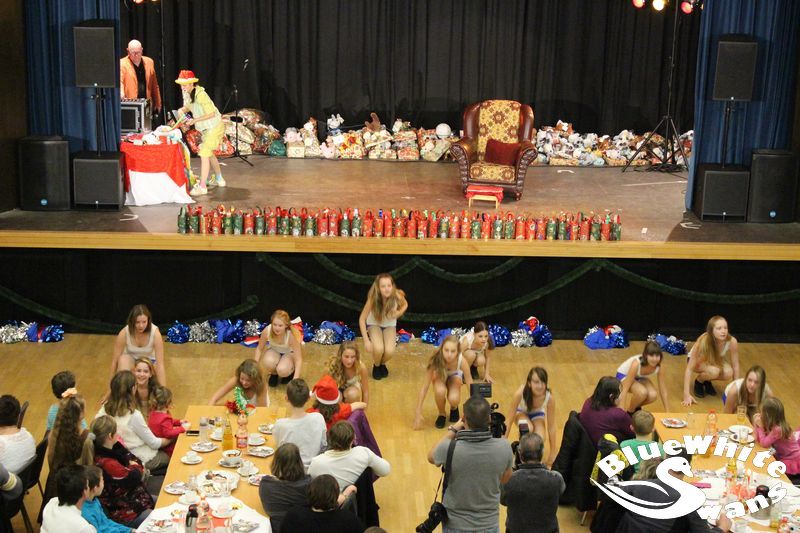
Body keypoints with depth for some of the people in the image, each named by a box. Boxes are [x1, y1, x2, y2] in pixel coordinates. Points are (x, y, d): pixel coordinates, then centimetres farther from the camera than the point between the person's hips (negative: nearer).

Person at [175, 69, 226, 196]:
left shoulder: (200, 95, -27)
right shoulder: (187, 93, -1)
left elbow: (211, 113, -26)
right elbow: (187, 107, 14)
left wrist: (194, 120, -27)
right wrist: (182, 110, -9)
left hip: (214, 127, -10)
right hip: (206, 128, 10)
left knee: (204, 154, -12)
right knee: (209, 153, 21)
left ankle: (202, 187, -10)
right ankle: (219, 179, 38)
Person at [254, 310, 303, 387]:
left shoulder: (291, 335, -35)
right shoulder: (267, 331, -29)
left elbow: (299, 360, -30)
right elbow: (259, 349, -9)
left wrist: (295, 381, -37)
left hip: (289, 353, -2)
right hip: (274, 351, 2)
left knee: (282, 370, -33)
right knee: (268, 362, -33)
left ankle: (290, 371, 5)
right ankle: (274, 374, 3)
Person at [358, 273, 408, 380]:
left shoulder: (397, 296, -28)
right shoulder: (373, 298, -32)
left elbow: (405, 305, -3)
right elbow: (362, 319, -22)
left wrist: (398, 313, -25)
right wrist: (366, 340, -27)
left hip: (390, 325, 2)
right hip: (374, 324, -1)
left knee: (389, 351, -23)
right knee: (378, 349, -29)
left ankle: (382, 364, 14)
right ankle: (376, 366, 6)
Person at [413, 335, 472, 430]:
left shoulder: (462, 361, -37)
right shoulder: (435, 360, -38)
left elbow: (471, 386, -25)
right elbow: (425, 387, -31)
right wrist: (418, 413, -32)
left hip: (454, 376, 0)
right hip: (440, 376, 0)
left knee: (453, 399, -29)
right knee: (440, 391, -35)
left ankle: (454, 409, 9)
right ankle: (441, 414, -4)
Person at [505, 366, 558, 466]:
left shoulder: (549, 397, -33)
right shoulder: (520, 393, -38)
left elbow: (551, 426, -23)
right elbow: (510, 420, -26)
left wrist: (552, 454, -19)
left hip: (537, 414, 1)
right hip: (522, 413, -1)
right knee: (526, 426, -37)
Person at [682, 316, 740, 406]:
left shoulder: (732, 342, -30)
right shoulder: (703, 342, -37)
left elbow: (735, 366, -15)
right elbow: (689, 369, -35)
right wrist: (686, 395, -39)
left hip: (715, 361, 4)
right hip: (698, 361, -4)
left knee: (728, 373, -29)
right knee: (713, 371, -36)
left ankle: (707, 381, 4)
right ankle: (698, 382, -1)